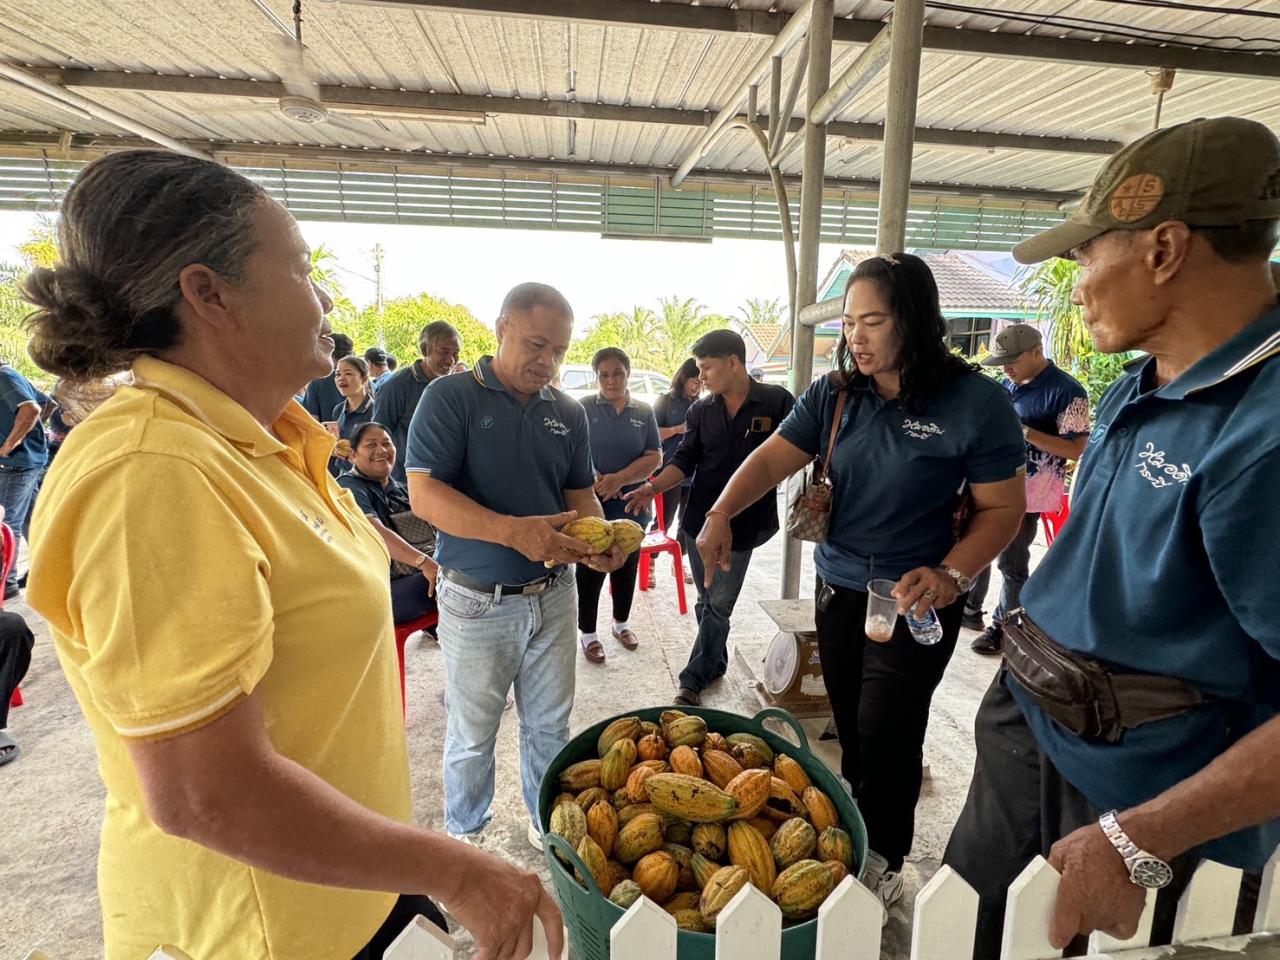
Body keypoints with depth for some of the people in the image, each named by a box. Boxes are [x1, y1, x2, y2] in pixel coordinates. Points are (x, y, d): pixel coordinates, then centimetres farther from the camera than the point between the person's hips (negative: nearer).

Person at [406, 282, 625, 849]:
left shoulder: (568, 412, 4)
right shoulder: (451, 397, -11)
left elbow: (580, 492, 10)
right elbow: (424, 495, -19)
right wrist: (515, 531, -31)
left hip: (552, 594, 4)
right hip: (476, 603, -4)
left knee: (550, 725, 19)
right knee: (472, 734, 16)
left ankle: (547, 821, 44)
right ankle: (464, 835, 42)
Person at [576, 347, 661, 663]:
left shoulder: (644, 411, 3)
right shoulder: (584, 409, -4)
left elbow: (654, 457, -3)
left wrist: (619, 479, -16)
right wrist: (594, 481, -22)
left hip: (630, 505, 3)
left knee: (627, 568, 16)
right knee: (590, 570, 6)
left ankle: (621, 623, 37)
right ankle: (587, 633, 23)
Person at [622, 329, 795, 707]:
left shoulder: (777, 402, -6)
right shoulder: (700, 411, 5)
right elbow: (684, 460, 1)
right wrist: (653, 487, -16)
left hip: (743, 524, -4)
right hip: (699, 519, 4)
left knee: (719, 606, 2)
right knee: (707, 602, 15)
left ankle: (693, 681, 12)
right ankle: (716, 664, 35)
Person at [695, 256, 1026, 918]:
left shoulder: (975, 403, -12)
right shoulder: (834, 395, -1)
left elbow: (1001, 509, -8)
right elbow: (772, 459, -5)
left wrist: (950, 575, -23)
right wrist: (721, 514, -22)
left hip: (914, 600, -4)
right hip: (837, 586, 5)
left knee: (886, 737, 4)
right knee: (850, 727, 18)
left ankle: (884, 863, 30)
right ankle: (855, 832, 41)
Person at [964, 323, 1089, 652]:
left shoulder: (1067, 391, -13)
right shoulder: (1008, 384, 10)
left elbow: (1076, 449, -15)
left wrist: (1025, 432, -25)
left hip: (1027, 492, -7)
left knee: (1012, 562, 3)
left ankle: (1002, 626, 19)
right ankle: (970, 609, 32)